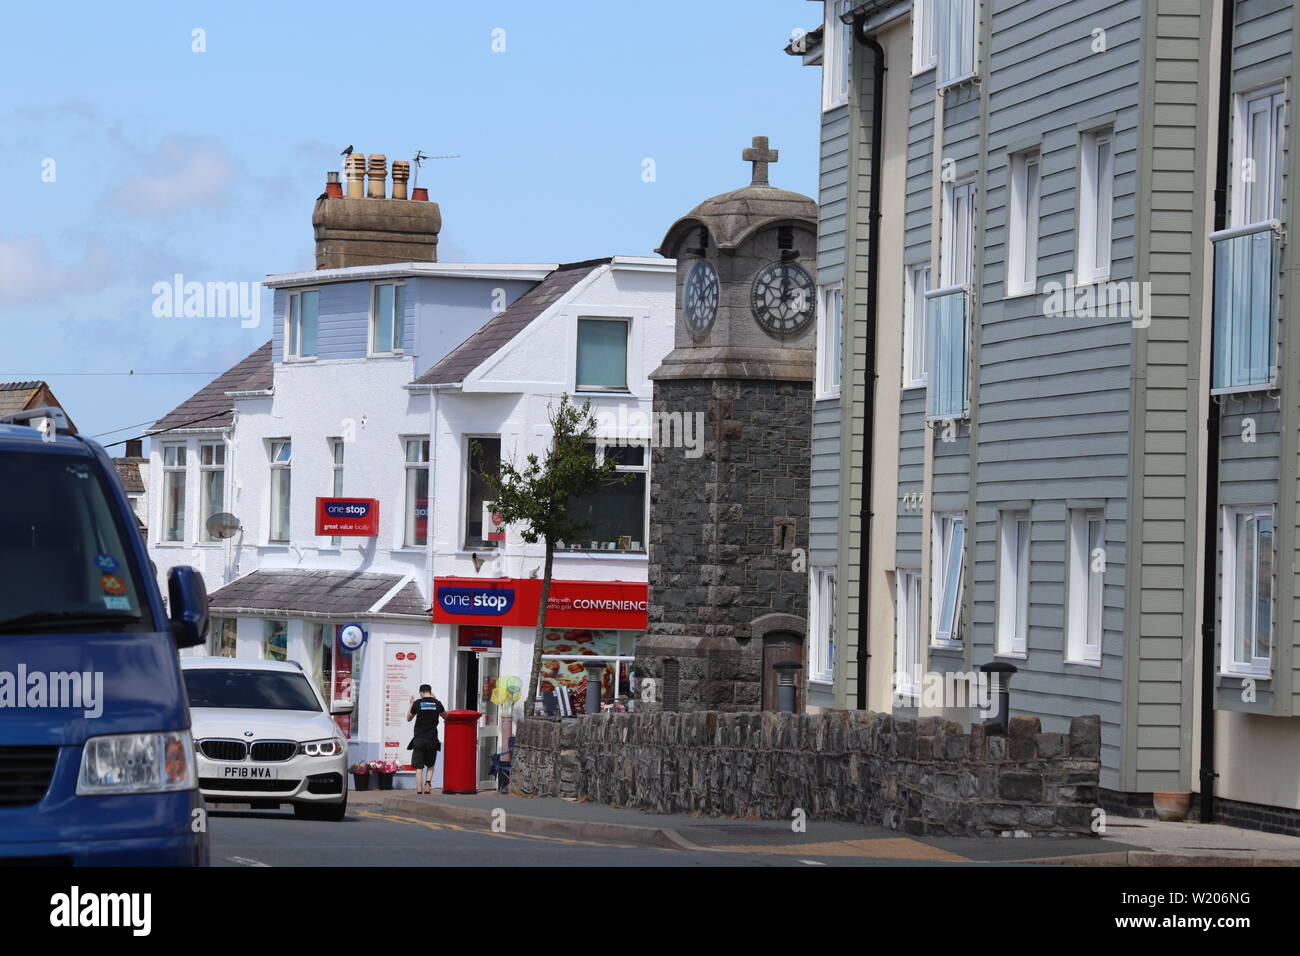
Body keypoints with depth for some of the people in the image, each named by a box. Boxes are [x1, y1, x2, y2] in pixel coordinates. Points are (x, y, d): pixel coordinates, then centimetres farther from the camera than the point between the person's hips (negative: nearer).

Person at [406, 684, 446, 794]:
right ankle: (428, 782, -7)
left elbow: (409, 718, 11)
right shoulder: (437, 703, 1)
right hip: (432, 739, 2)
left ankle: (419, 791, -6)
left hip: (419, 740, -2)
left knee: (419, 767, 1)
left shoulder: (417, 703, -4)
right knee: (430, 765, 18)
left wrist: (411, 704, 25)